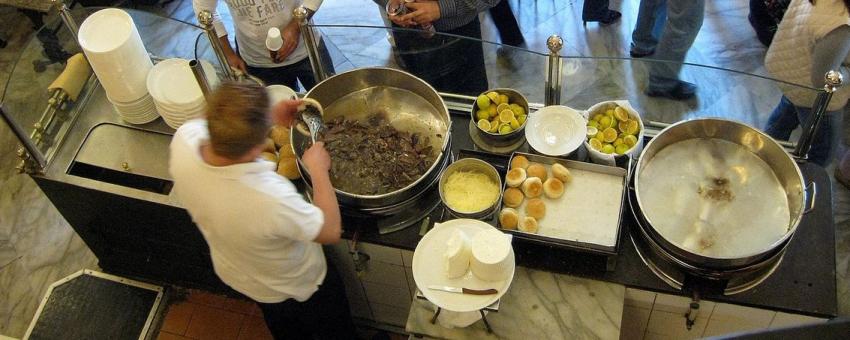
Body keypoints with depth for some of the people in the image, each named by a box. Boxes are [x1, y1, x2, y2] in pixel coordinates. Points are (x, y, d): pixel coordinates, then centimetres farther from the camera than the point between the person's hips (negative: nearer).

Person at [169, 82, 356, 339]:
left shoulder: (184, 138, -33)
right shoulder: (270, 197, -50)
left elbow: (220, 129, -5)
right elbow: (331, 231, -29)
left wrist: (270, 117, -13)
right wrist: (319, 169, -20)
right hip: (296, 288, -5)